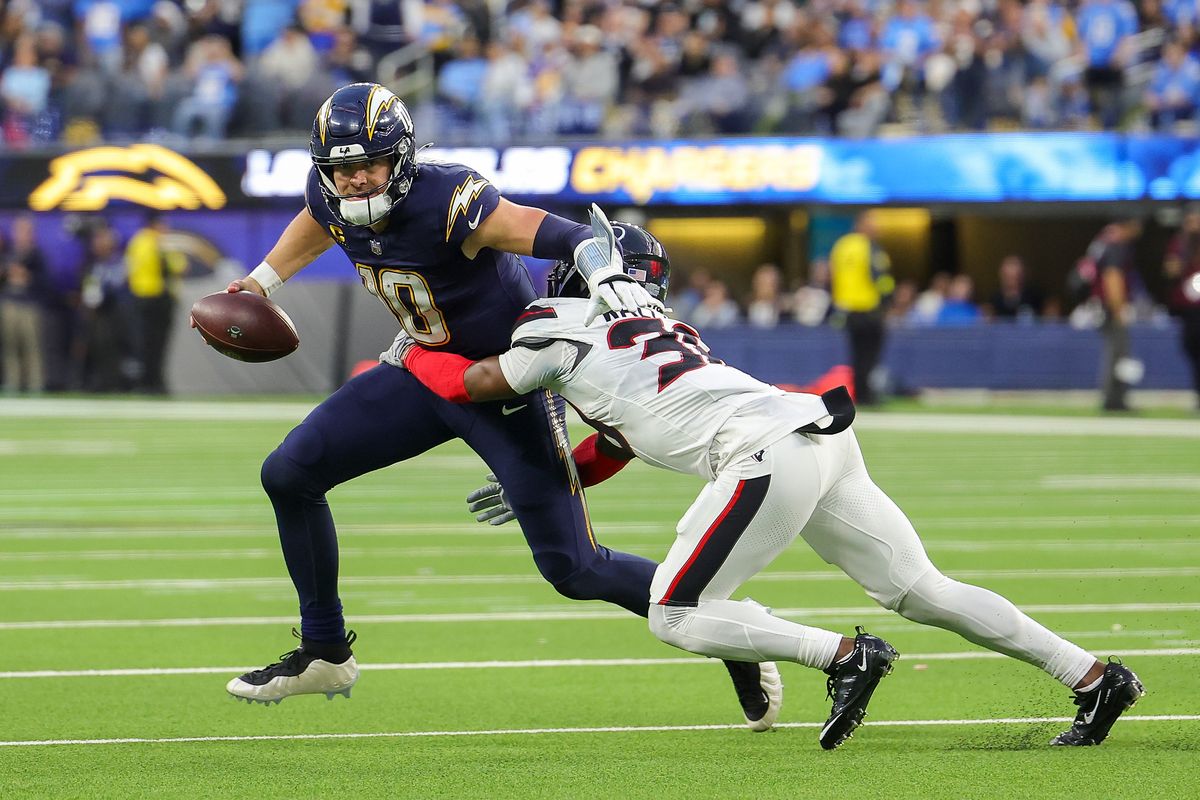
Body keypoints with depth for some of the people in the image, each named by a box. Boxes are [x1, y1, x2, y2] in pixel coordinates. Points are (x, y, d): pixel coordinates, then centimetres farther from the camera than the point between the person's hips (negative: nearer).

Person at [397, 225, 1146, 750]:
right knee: (924, 591, 11)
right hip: (823, 435, 9)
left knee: (677, 617, -1)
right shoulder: (652, 324, 29)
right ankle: (1094, 676, 8)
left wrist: (411, 352, 37)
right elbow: (624, 433, 41)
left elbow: (470, 384, 20)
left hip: (771, 452, -9)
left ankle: (844, 655, -11)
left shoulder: (562, 328, 6)